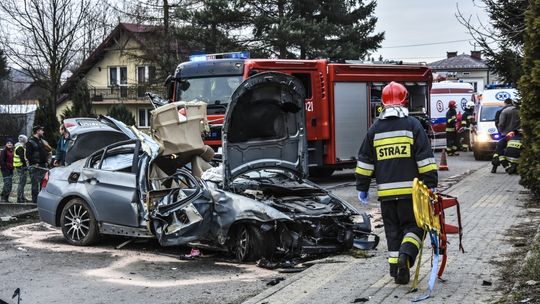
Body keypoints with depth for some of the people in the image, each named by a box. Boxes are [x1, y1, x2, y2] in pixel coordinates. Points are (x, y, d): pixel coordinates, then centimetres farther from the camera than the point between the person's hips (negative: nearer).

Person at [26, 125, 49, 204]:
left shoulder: (41, 141, 18)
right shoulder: (30, 142, -6)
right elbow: (28, 155, -12)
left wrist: (45, 161, 9)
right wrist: (35, 163, -17)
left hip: (43, 165, 7)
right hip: (34, 167, -7)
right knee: (35, 184, -6)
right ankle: (35, 200, -3)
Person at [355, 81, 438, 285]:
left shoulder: (375, 129, 8)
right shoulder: (413, 125, -2)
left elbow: (364, 161, 10)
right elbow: (425, 158, -6)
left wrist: (362, 188, 16)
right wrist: (431, 184, -3)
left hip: (385, 191, 3)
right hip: (409, 189, -3)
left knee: (393, 230, 12)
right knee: (413, 226, 7)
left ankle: (397, 271, 13)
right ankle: (406, 255, -18)